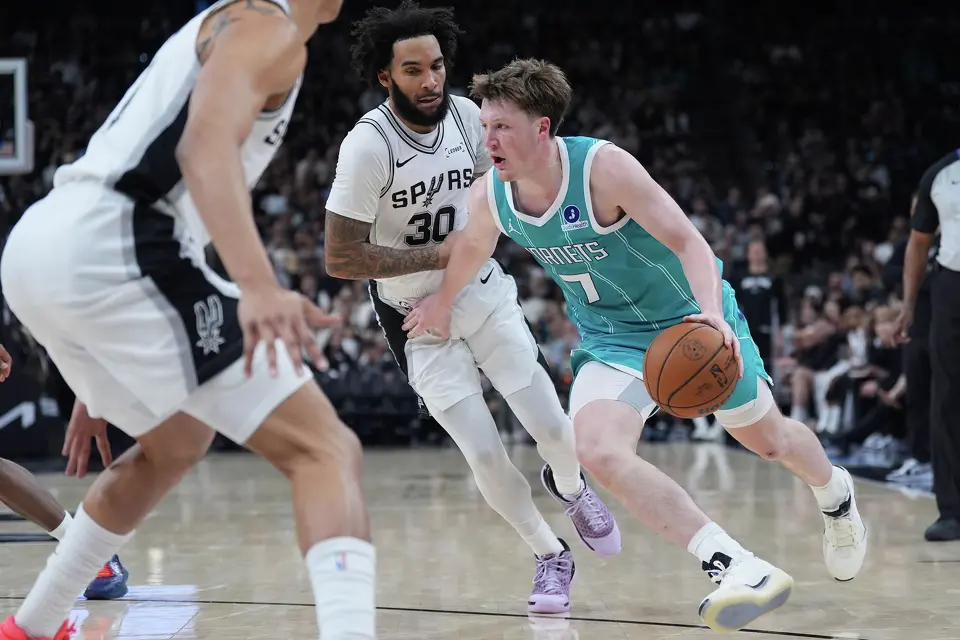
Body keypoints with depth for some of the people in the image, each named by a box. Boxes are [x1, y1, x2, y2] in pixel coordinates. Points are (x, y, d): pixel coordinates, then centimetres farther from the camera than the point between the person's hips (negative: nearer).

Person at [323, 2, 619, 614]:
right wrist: (438, 254, -22)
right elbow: (341, 257, -24)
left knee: (552, 427, 1)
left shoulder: (467, 115, -9)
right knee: (485, 455, -7)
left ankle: (572, 488, 38)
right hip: (416, 313, -4)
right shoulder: (369, 145, -25)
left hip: (485, 293, 4)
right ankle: (552, 557, 17)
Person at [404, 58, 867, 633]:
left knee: (768, 439, 15)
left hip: (693, 321, -3)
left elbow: (688, 241, -29)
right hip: (613, 340, 3)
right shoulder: (490, 196, -13)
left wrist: (711, 312, -46)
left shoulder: (602, 166, -29)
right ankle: (734, 565, -31)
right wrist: (443, 301, 27)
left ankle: (836, 495, 52)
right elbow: (472, 248, 12)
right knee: (600, 452, -27)